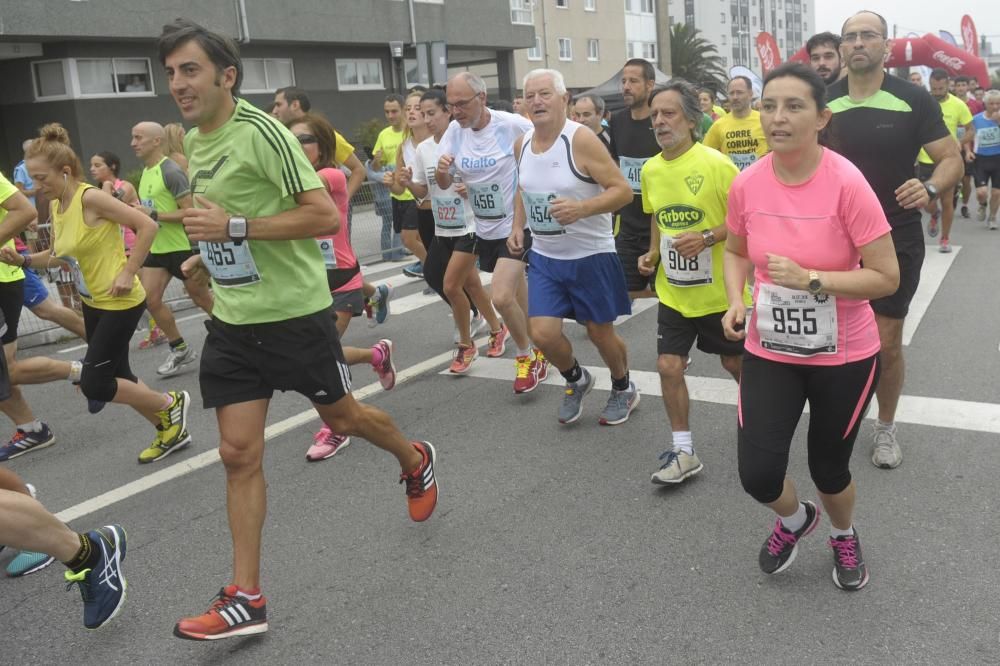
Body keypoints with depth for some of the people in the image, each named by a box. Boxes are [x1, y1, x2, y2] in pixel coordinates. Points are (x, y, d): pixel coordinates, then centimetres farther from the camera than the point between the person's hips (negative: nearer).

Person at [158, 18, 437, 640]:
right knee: (239, 454, 3)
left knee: (342, 417, 13)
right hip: (231, 320, 7)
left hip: (294, 313, -6)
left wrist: (234, 228, -26)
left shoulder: (262, 131, -17)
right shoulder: (193, 141, 9)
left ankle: (416, 460, 46)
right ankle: (246, 598, 11)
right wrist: (209, 251, 16)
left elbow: (327, 215, -24)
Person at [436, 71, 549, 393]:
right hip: (485, 228, 6)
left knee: (501, 297, -17)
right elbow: (444, 184, 2)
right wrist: (442, 170, -20)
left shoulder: (512, 125, -18)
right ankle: (535, 350, 38)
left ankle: (527, 356, 6)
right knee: (516, 295, 18)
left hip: (517, 224, -6)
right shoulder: (455, 130, -1)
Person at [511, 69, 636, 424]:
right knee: (542, 333, -4)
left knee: (600, 332, 8)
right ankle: (576, 379, 29)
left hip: (591, 255, -5)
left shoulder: (581, 139, -18)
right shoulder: (521, 144, 1)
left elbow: (623, 190, -20)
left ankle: (623, 389, 38)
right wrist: (517, 226, 6)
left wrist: (581, 208, -34)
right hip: (545, 257, 5)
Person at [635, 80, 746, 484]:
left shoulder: (717, 164, -17)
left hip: (719, 291, -4)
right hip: (673, 292, 4)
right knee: (668, 367, 0)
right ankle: (683, 452, 13)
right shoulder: (650, 169, 1)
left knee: (735, 363, 15)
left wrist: (708, 237, -26)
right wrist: (653, 253, 2)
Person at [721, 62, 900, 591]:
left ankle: (844, 536, 51)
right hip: (769, 351, 3)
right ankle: (795, 519, 34)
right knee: (757, 474, -4)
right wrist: (736, 301, -7)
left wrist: (809, 278, -28)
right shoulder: (747, 184, -9)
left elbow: (886, 277, -18)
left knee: (828, 468, 14)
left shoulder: (846, 184, -21)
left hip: (844, 356, -2)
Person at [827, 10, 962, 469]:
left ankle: (885, 429, 25)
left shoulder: (914, 100, -8)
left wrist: (930, 189, -27)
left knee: (886, 342, 4)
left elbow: (952, 160, -6)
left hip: (896, 239, -2)